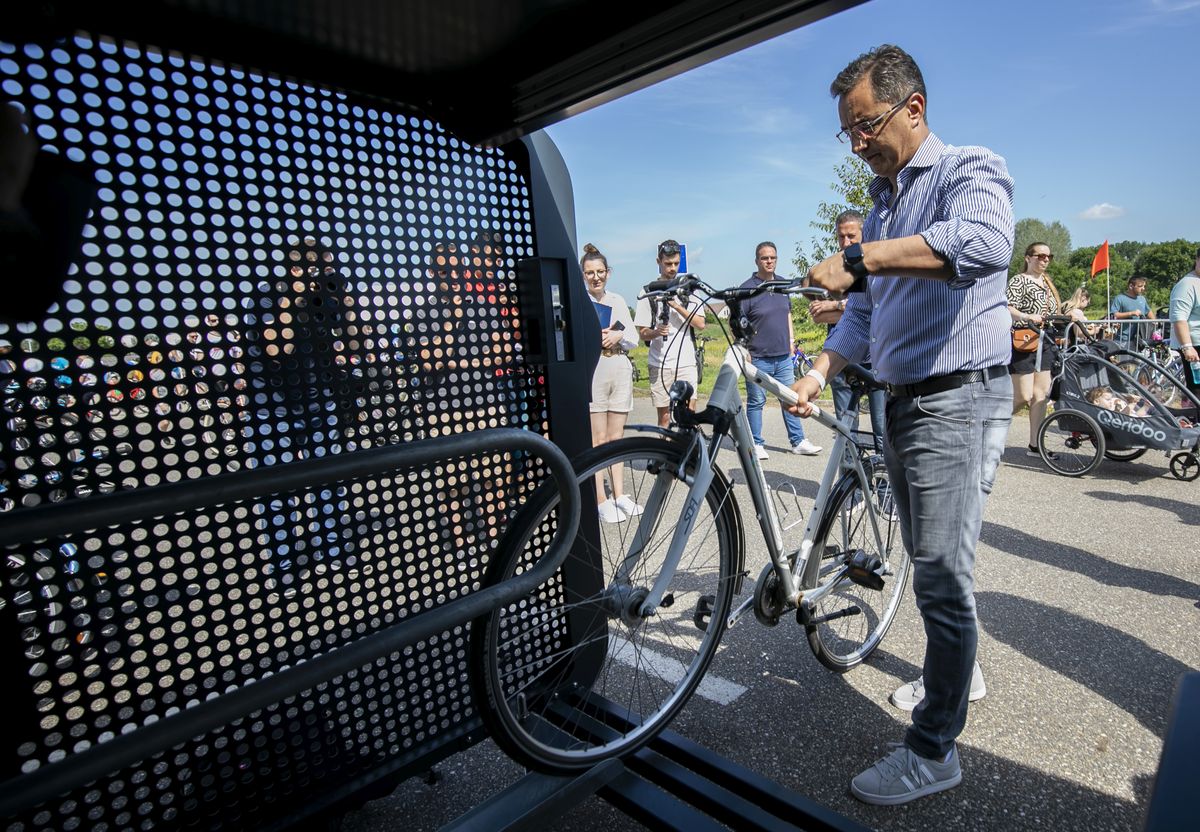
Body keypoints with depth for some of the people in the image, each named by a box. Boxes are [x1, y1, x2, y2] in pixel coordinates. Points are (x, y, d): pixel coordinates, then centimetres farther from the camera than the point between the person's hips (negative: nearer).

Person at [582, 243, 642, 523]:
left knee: (616, 437, 9)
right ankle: (602, 501, 3)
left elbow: (633, 340, 12)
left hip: (621, 370, 5)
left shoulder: (617, 301, 14)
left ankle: (619, 495, 17)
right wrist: (594, 338, -17)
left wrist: (618, 335, -7)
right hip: (592, 370, -5)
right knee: (598, 439, -3)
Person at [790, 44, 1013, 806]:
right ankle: (958, 672, 42)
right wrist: (819, 373, 0)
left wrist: (860, 258, -33)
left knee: (943, 575, -6)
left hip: (959, 397, -8)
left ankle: (934, 751, 8)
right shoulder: (882, 205, 18)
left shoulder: (970, 170, -6)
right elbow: (865, 312, 15)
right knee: (931, 563, 20)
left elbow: (985, 242, -31)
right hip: (905, 400, 9)